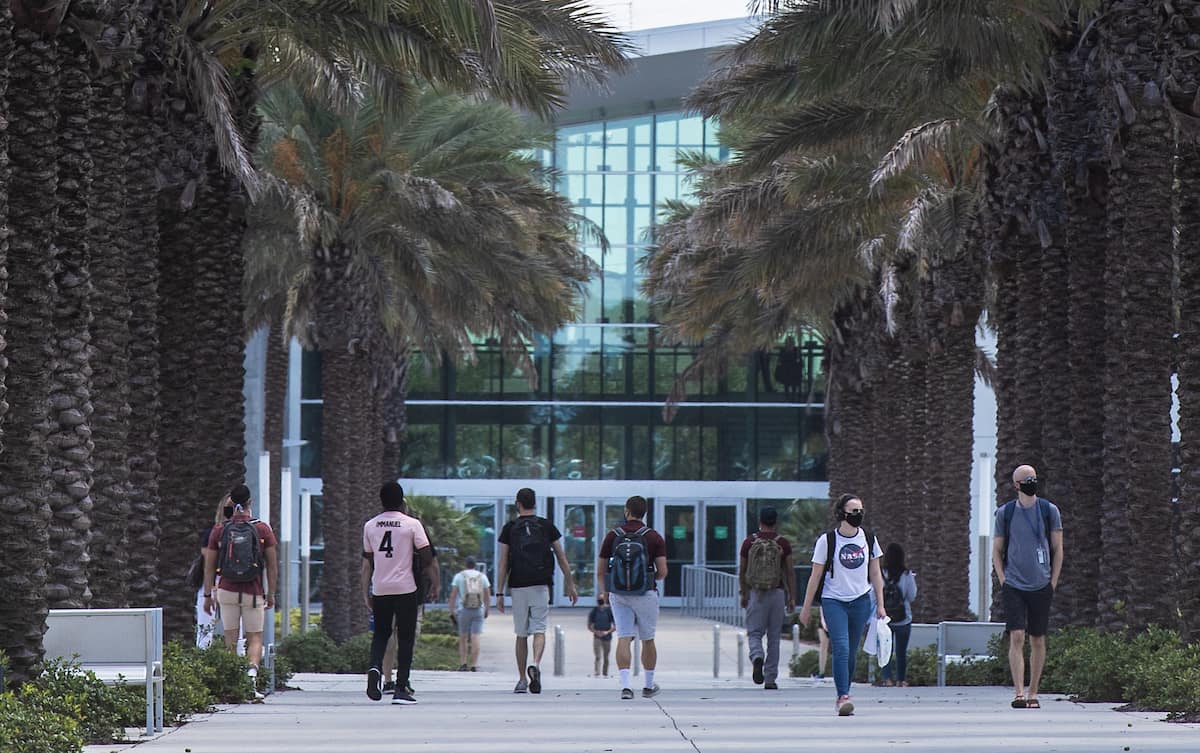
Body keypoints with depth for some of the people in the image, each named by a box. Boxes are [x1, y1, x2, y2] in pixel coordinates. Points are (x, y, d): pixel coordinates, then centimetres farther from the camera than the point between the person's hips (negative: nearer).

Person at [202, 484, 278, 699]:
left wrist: (208, 595, 11)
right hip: (254, 593, -1)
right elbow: (272, 566, 1)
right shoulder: (262, 529, -2)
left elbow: (209, 566, 4)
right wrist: (271, 594, 9)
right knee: (255, 638, 4)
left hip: (227, 591, 1)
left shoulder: (219, 530, 1)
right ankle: (252, 671, -21)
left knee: (230, 639, 8)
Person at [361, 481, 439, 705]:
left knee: (380, 633, 16)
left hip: (380, 589, 3)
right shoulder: (412, 525, -4)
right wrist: (435, 584, 8)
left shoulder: (370, 526, 6)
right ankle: (401, 689, -1)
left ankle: (375, 667, -13)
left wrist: (366, 592, 17)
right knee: (405, 638, 4)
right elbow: (427, 558, -5)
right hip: (406, 588, -3)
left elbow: (367, 563, 11)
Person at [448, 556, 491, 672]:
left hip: (463, 610, -1)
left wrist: (452, 612, 1)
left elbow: (453, 595, -2)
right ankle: (473, 665, -10)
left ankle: (463, 663, 4)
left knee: (463, 638, 9)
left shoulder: (459, 576, 3)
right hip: (479, 610, 1)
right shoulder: (482, 577, 7)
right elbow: (488, 596, 8)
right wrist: (486, 610, 20)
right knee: (475, 637, -3)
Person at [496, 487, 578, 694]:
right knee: (539, 630, -1)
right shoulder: (547, 526, 6)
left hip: (518, 586, 0)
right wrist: (571, 585, 14)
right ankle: (535, 665, -29)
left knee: (521, 634, 9)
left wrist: (499, 593, 2)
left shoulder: (510, 528, 3)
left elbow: (503, 563, 0)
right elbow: (561, 558, 7)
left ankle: (522, 680, 10)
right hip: (541, 585, 0)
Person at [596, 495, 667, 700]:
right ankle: (649, 685, 25)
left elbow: (601, 568, 7)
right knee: (648, 640, 14)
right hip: (645, 594, -1)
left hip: (619, 595, 1)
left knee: (624, 639, -2)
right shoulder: (653, 537, -4)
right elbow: (662, 571, -9)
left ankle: (625, 685, -18)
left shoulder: (613, 536, 0)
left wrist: (603, 589, 25)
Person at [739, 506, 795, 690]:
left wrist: (743, 595, 15)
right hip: (777, 593, 0)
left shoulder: (749, 542, 0)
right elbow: (790, 572, -2)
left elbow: (742, 571, 5)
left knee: (755, 633, 4)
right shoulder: (783, 544, -2)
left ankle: (757, 657, -28)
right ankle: (770, 679, 9)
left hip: (755, 593, 0)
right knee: (774, 637, 8)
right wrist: (792, 597, 4)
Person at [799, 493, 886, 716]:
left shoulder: (868, 539, 6)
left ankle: (843, 696, 17)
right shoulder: (827, 540, -4)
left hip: (861, 601, 3)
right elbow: (815, 576, 1)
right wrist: (807, 607, 3)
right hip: (833, 601, -3)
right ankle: (844, 697, -23)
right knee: (841, 648, -18)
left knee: (851, 653, 5)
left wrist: (880, 605, 10)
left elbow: (875, 574, 13)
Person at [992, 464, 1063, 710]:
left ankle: (1033, 693, 15)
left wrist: (1052, 584, 2)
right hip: (1013, 586, -1)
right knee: (1017, 638, -12)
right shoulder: (1005, 513, 5)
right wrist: (1003, 581, 0)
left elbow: (1058, 550, 9)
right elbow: (996, 552, 11)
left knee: (1038, 641, 5)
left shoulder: (1049, 511, 5)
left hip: (1041, 586, 1)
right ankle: (1018, 693, -15)